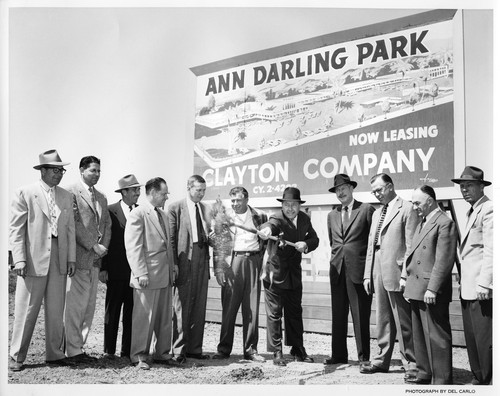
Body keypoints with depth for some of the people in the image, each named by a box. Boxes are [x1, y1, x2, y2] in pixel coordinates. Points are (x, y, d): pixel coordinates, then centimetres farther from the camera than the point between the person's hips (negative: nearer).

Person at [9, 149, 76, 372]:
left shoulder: (66, 197, 12)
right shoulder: (25, 194, -2)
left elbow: (70, 229, 13)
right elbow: (15, 228, -4)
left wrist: (71, 258, 6)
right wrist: (19, 259, -11)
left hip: (59, 261, 5)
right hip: (34, 260, -4)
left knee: (56, 310, 9)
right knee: (26, 310, 2)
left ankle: (54, 354, 19)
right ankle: (17, 356, 14)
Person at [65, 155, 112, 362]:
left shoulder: (101, 198, 18)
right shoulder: (72, 192, -6)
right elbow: (74, 223, -13)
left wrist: (104, 246, 0)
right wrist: (93, 246, -14)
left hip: (95, 259, 8)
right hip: (79, 257, -8)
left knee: (89, 306, 10)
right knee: (76, 305, -4)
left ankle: (78, 346, 18)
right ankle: (73, 351, 4)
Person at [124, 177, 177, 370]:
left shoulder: (163, 214, 17)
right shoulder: (138, 214, -9)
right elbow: (133, 247, -14)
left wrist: (172, 264, 12)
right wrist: (141, 273, -18)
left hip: (165, 275, 8)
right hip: (147, 276, -8)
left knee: (165, 317, 12)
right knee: (144, 317, 0)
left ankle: (162, 353, 23)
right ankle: (139, 356, 12)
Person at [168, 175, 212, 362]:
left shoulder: (206, 209, 14)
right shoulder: (175, 208, -3)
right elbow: (171, 238, -5)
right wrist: (174, 264, -11)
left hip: (202, 262, 6)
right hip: (184, 262, -5)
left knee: (199, 307, 9)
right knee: (182, 307, -1)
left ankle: (195, 348, 18)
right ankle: (179, 350, 7)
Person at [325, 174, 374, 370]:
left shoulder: (366, 210, -1)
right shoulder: (332, 215, 16)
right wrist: (336, 257, 15)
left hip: (359, 269, -5)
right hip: (337, 269, 5)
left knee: (361, 316, 0)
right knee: (338, 315, 7)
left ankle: (363, 356, 10)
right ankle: (338, 354, 16)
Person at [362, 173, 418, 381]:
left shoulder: (407, 209, -6)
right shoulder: (377, 213, 19)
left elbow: (411, 245, -11)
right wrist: (368, 274, 13)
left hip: (396, 274, -7)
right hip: (378, 274, 7)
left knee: (403, 322, -1)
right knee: (383, 320, 14)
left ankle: (411, 364, 8)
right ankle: (382, 360, 23)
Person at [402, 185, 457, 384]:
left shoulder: (444, 223, -12)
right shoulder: (421, 223, 18)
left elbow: (444, 260, -18)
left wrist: (432, 288, -21)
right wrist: (405, 276, 11)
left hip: (432, 292, -9)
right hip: (416, 289, 10)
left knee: (437, 336, -2)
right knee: (419, 335, 17)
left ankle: (442, 379, 7)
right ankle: (425, 374, 28)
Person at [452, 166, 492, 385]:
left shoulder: (488, 209, -11)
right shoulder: (472, 211, 19)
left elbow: (490, 250, -18)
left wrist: (484, 284, -21)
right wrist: (461, 275, 14)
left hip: (481, 288, -10)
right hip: (467, 287, 10)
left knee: (484, 338, -6)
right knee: (471, 337, 14)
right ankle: (479, 379, 24)